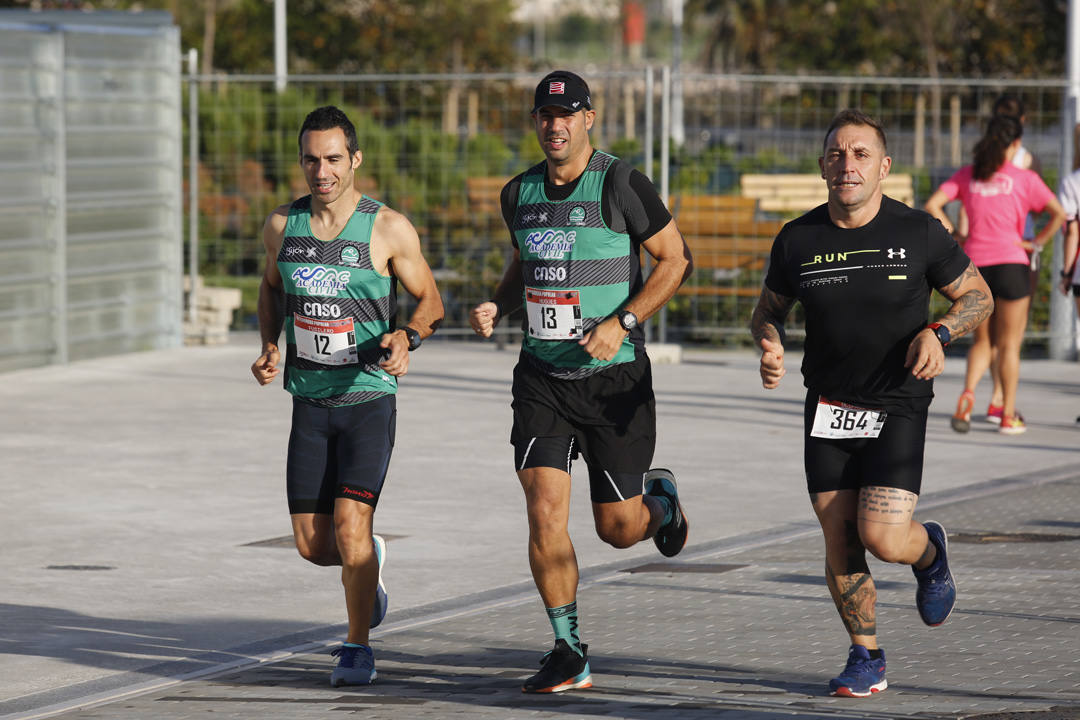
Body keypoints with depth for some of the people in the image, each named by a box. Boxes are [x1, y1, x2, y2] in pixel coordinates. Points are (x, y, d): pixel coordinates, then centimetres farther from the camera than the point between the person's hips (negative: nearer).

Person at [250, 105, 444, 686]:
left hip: (369, 397, -4)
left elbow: (430, 301, 2)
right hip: (309, 400, 4)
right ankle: (367, 563, 37)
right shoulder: (281, 225, 2)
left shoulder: (388, 229, -8)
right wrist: (269, 347, 4)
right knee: (311, 542, 2)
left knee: (350, 521, -17)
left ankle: (357, 648, -1)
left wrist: (406, 337, -19)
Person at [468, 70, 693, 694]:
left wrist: (622, 323, -16)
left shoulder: (622, 185, -10)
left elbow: (676, 260, -6)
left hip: (615, 377, -3)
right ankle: (569, 654, -1)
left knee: (618, 528, 4)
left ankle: (660, 501, 42)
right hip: (542, 377, 3)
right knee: (544, 513, -12)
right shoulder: (520, 193, 6)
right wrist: (497, 307, 3)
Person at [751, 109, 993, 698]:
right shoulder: (797, 241, -1)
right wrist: (769, 346, -8)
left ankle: (929, 552, 21)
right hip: (828, 408, 3)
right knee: (839, 544, -1)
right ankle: (866, 659, 19)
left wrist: (939, 334, -14)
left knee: (881, 538, -16)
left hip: (898, 407, -2)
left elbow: (977, 295, 5)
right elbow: (767, 311, 14)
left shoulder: (918, 233, -7)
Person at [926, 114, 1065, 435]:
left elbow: (932, 206, -1)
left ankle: (967, 395, -10)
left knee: (982, 341, 15)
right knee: (1009, 344, 8)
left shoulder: (967, 175, 6)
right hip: (1011, 264, -3)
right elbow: (1059, 214, -10)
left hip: (975, 264, 3)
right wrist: (1036, 243, -2)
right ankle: (1009, 415, 10)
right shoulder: (1024, 178, -2)